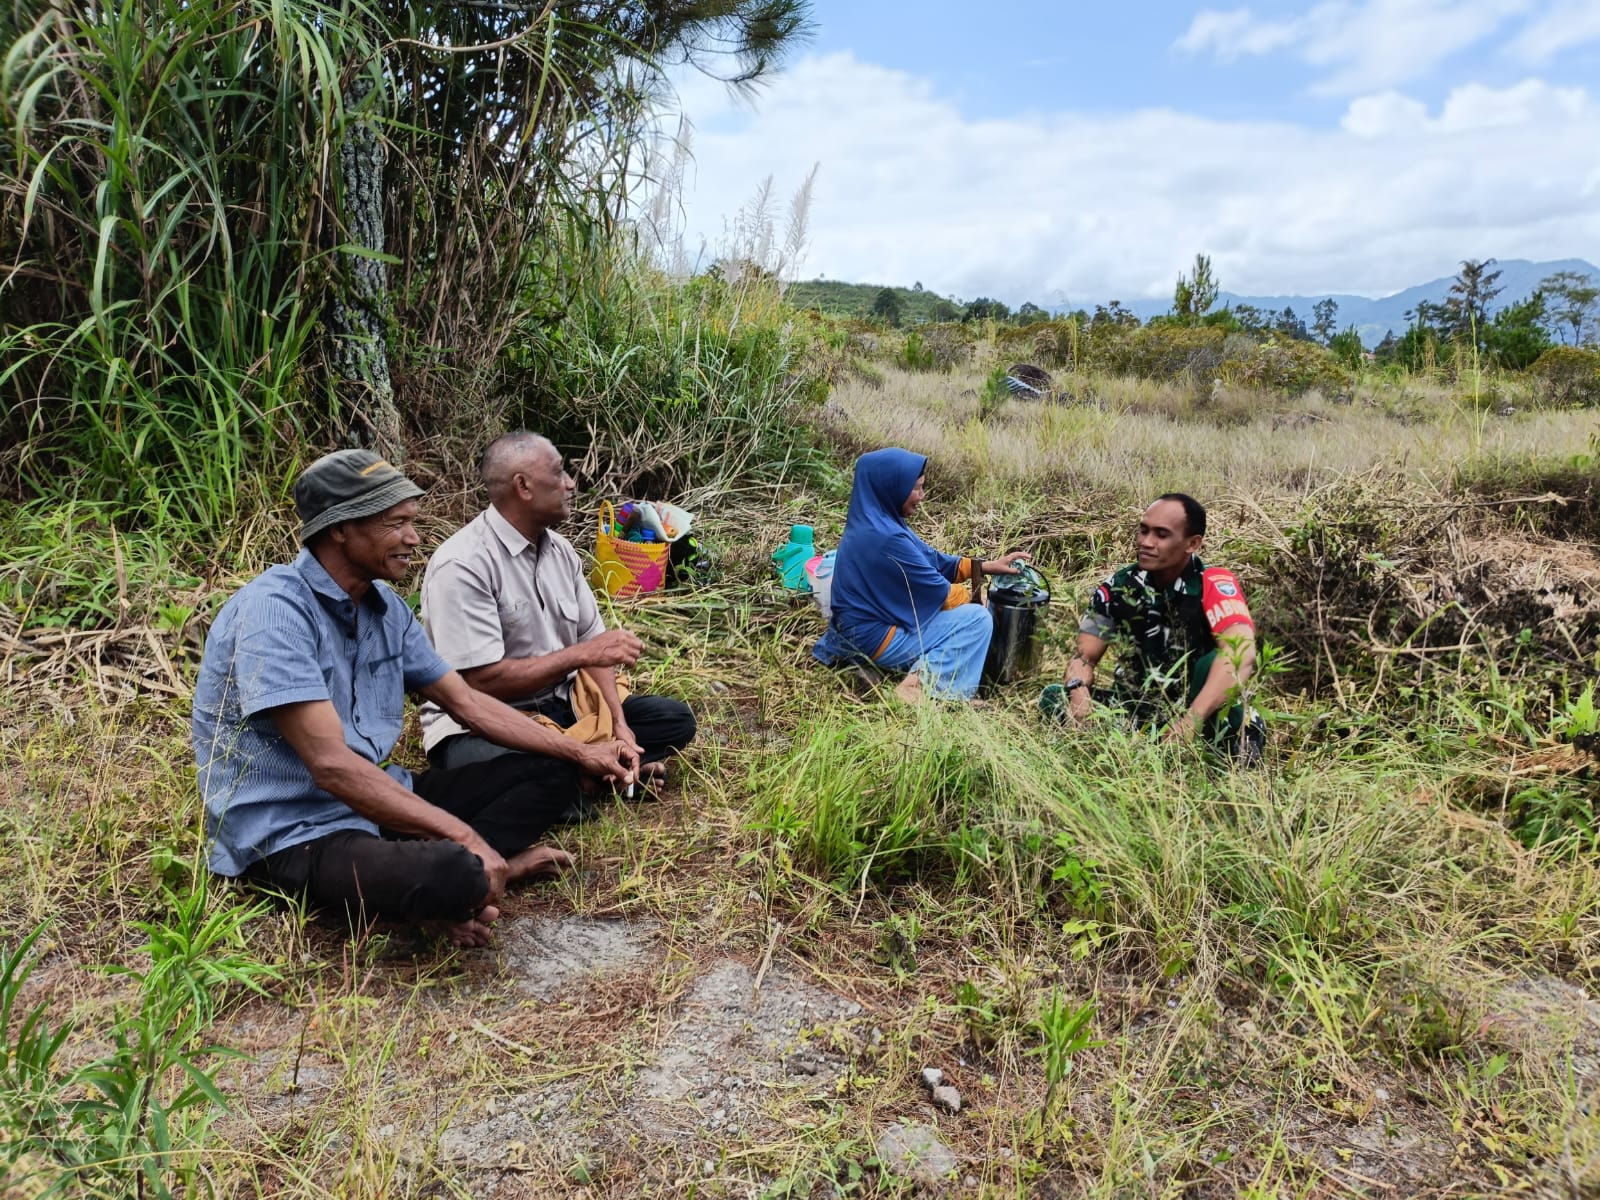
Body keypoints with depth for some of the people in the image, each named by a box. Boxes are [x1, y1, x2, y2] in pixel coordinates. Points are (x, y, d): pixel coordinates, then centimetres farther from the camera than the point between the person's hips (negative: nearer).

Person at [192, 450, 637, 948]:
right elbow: (331, 763, -28)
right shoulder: (273, 610, -21)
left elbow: (467, 703, 13)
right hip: (293, 834, -8)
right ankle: (467, 874, -3)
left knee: (550, 775, 6)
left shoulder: (386, 606, 5)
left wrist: (580, 753, 9)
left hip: (378, 801, 9)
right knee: (452, 875, -37)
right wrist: (463, 836, -28)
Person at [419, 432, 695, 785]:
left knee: (675, 718, 0)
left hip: (561, 706, 7)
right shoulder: (462, 565, -19)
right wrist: (582, 653, -20)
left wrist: (618, 723, -8)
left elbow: (593, 643, 6)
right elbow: (483, 681, -23)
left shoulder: (559, 549, 5)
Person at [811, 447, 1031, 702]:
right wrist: (969, 596, 5)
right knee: (978, 619, -7)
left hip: (862, 628, 10)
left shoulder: (873, 522, 3)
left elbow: (929, 559, 12)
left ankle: (923, 671, 9)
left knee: (960, 603, 24)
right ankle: (924, 683, -17)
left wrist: (985, 566, 8)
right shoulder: (886, 537, -27)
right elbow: (936, 592, -15)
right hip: (874, 637, -10)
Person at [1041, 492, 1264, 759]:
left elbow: (1241, 654, -34)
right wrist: (1079, 691, -27)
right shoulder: (1117, 588, -5)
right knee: (1054, 698, -17)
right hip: (1139, 705, 4)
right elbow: (1084, 657, -2)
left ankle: (1239, 740, -13)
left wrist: (1191, 721, -46)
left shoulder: (1214, 585, -17)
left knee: (1214, 662, -34)